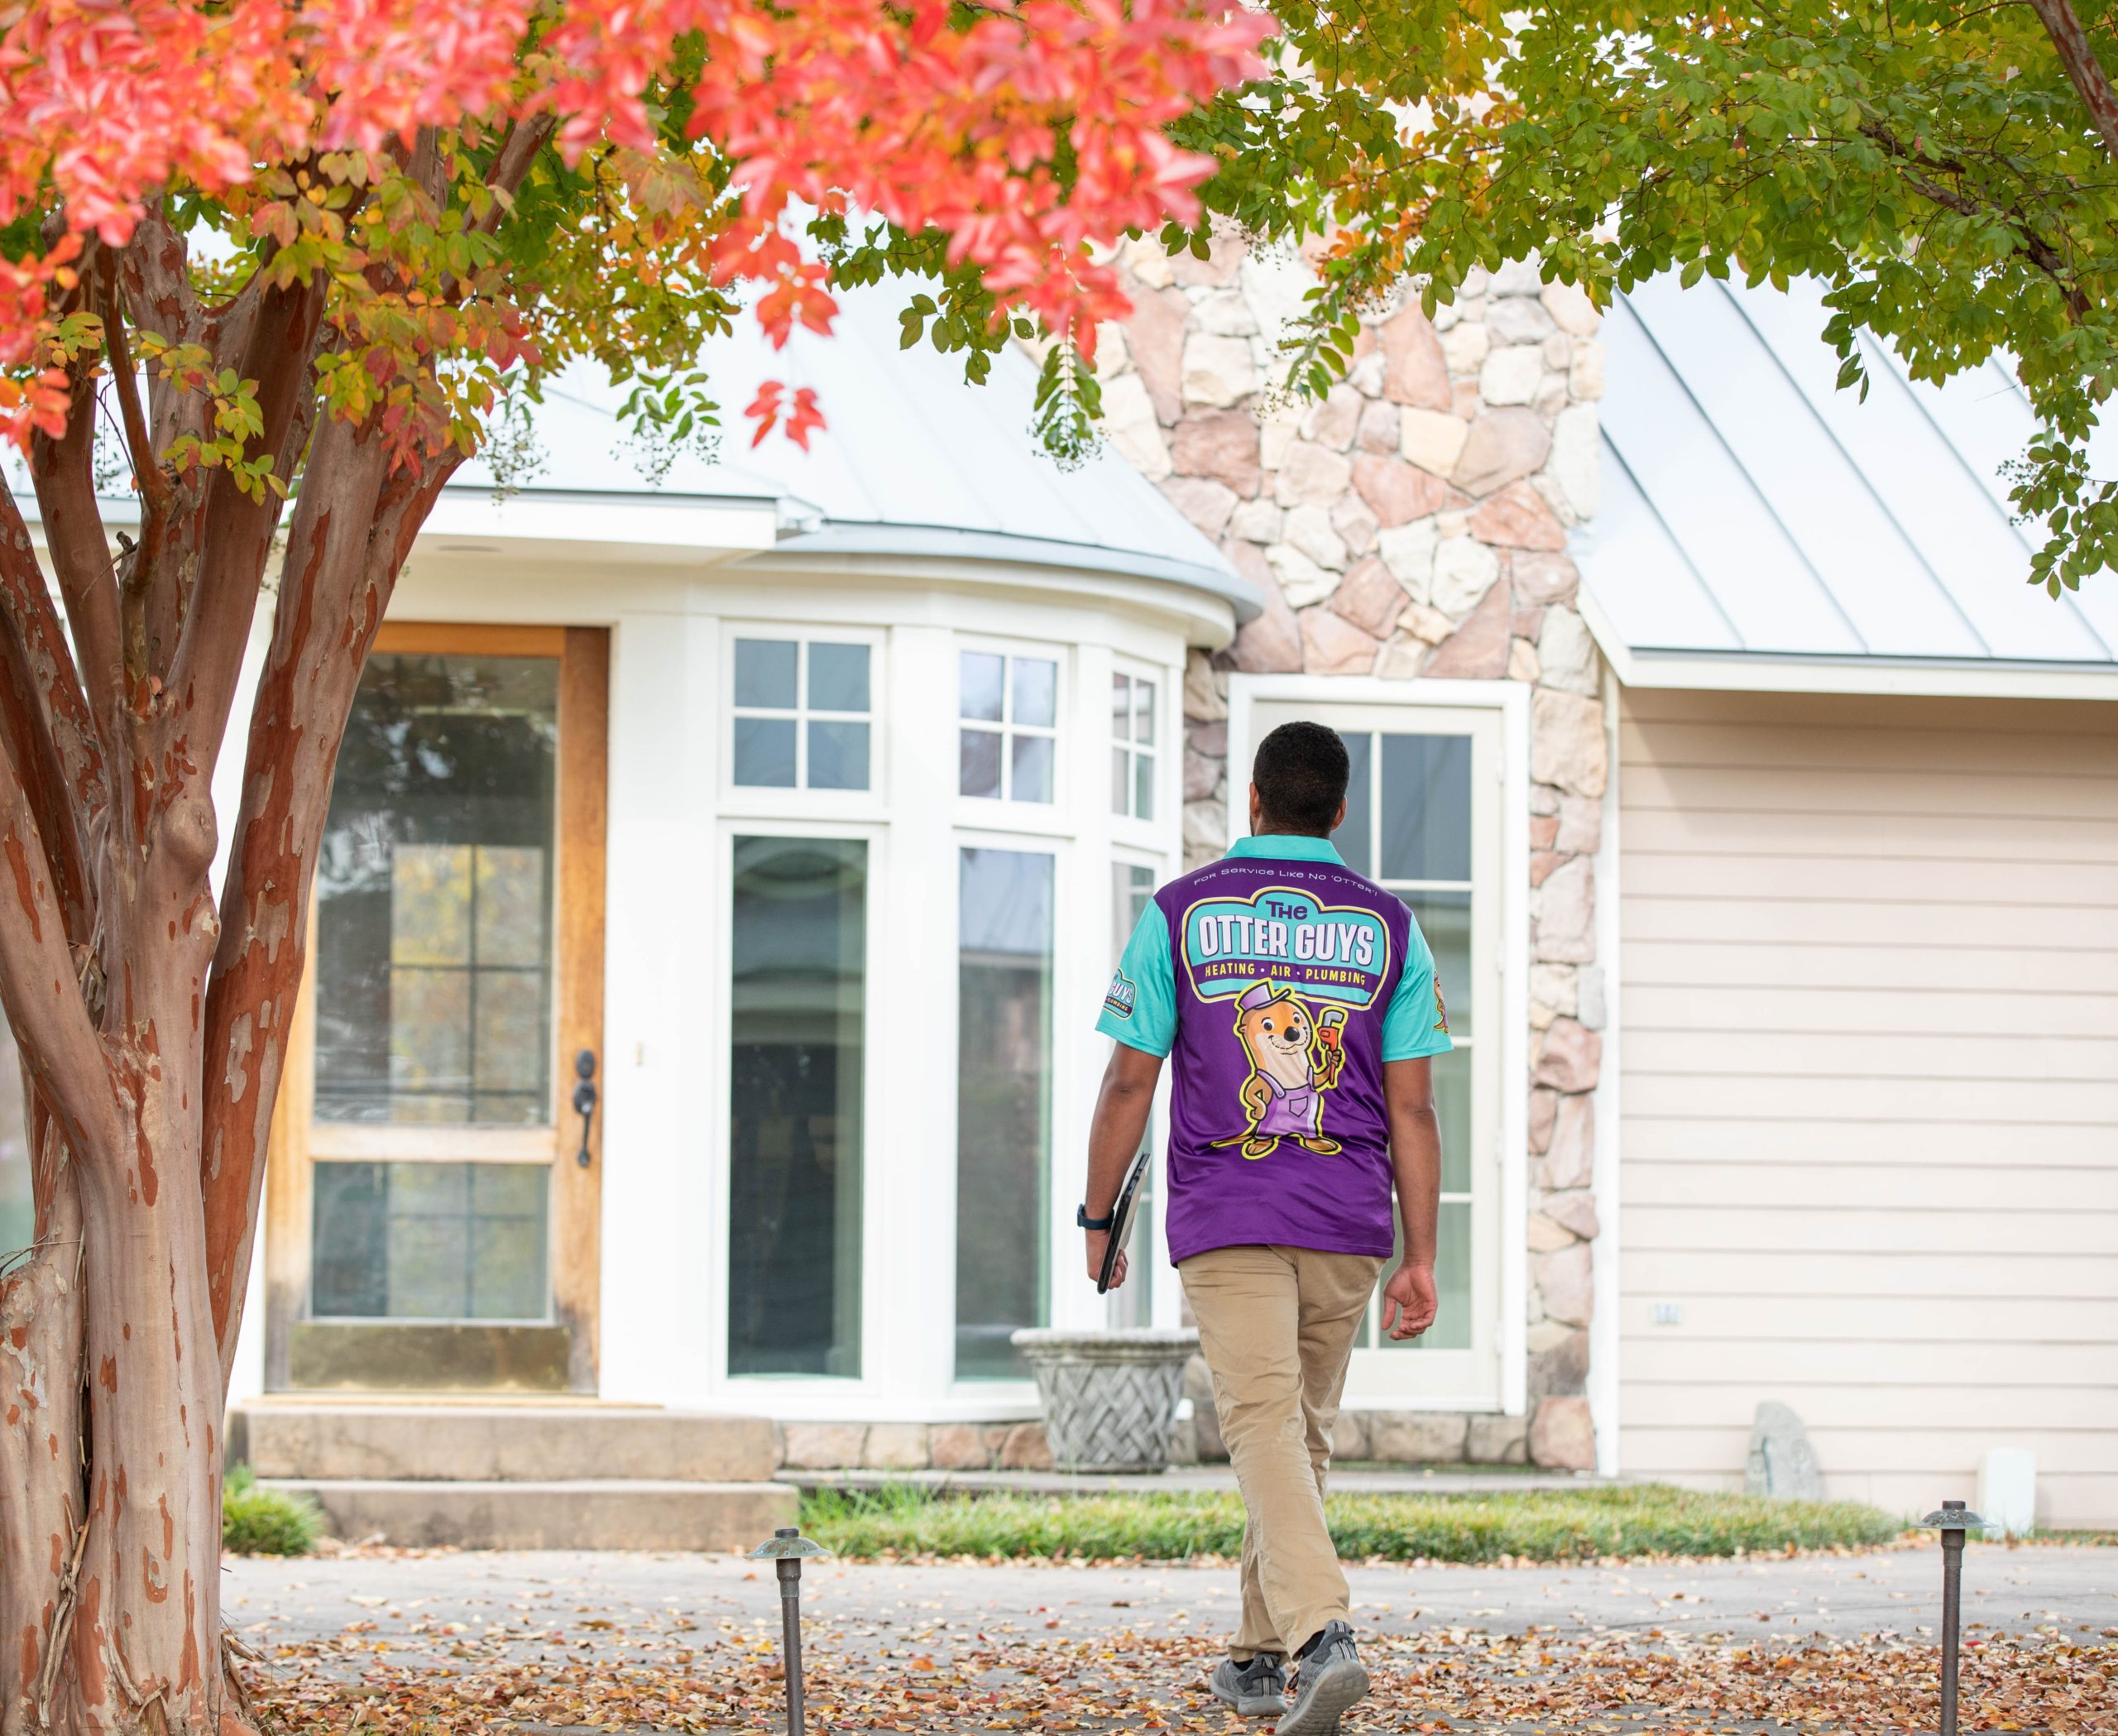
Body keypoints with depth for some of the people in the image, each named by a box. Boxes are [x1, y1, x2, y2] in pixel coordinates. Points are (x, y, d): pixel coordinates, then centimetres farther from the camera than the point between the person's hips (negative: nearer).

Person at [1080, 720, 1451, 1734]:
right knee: (1302, 1431, 15)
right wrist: (1420, 1261, 5)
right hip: (1350, 1225, 3)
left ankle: (1319, 1635, -31)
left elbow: (1129, 1081, 1)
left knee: (1264, 1425, -11)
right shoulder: (1387, 927, 6)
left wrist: (1098, 1219, 12)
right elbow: (1411, 1108, 3)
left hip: (1225, 1221, -3)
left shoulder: (1180, 913, 2)